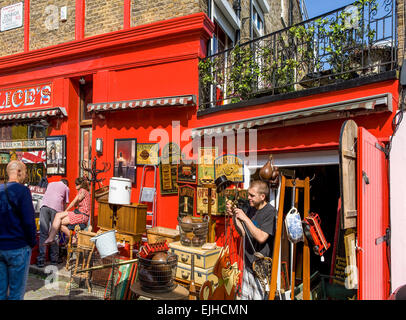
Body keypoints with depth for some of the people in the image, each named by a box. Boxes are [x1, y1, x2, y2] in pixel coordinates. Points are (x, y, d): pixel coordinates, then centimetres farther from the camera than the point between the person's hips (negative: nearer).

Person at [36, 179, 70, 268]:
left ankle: (41, 260, -2)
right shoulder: (66, 188, 25)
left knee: (43, 233, 1)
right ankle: (54, 259, 10)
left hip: (44, 205, 2)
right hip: (56, 208, -2)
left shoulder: (51, 183, 35)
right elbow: (66, 203, 21)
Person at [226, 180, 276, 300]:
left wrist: (245, 218, -26)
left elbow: (261, 237, -26)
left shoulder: (271, 212, -19)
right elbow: (243, 233, 9)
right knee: (245, 296, 20)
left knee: (258, 297, 6)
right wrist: (234, 216, -4)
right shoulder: (251, 209, 5)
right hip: (248, 263, 7)